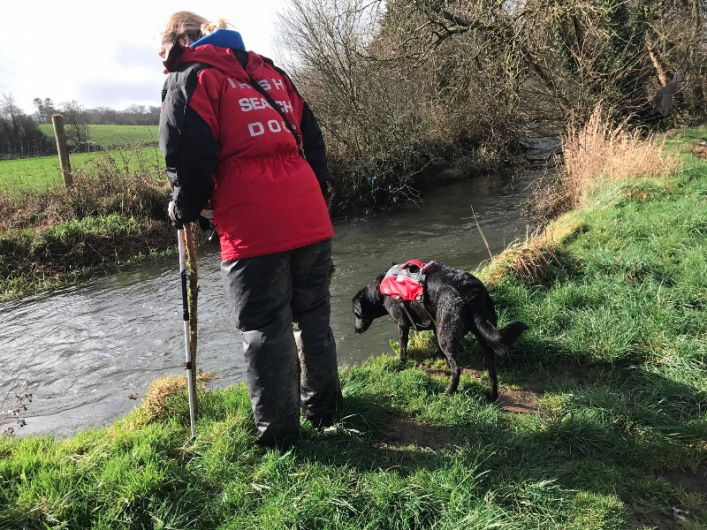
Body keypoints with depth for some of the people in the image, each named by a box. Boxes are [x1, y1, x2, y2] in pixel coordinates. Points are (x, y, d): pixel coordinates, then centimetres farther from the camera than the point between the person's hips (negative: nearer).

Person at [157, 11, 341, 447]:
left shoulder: (190, 78, 3)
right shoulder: (269, 71, 23)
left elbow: (189, 159, -6)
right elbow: (311, 137, 22)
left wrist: (183, 209, 11)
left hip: (252, 229, -6)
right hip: (310, 218, 7)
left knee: (265, 330, 5)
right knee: (313, 317, 17)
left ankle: (278, 432, 17)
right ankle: (323, 408, 33)